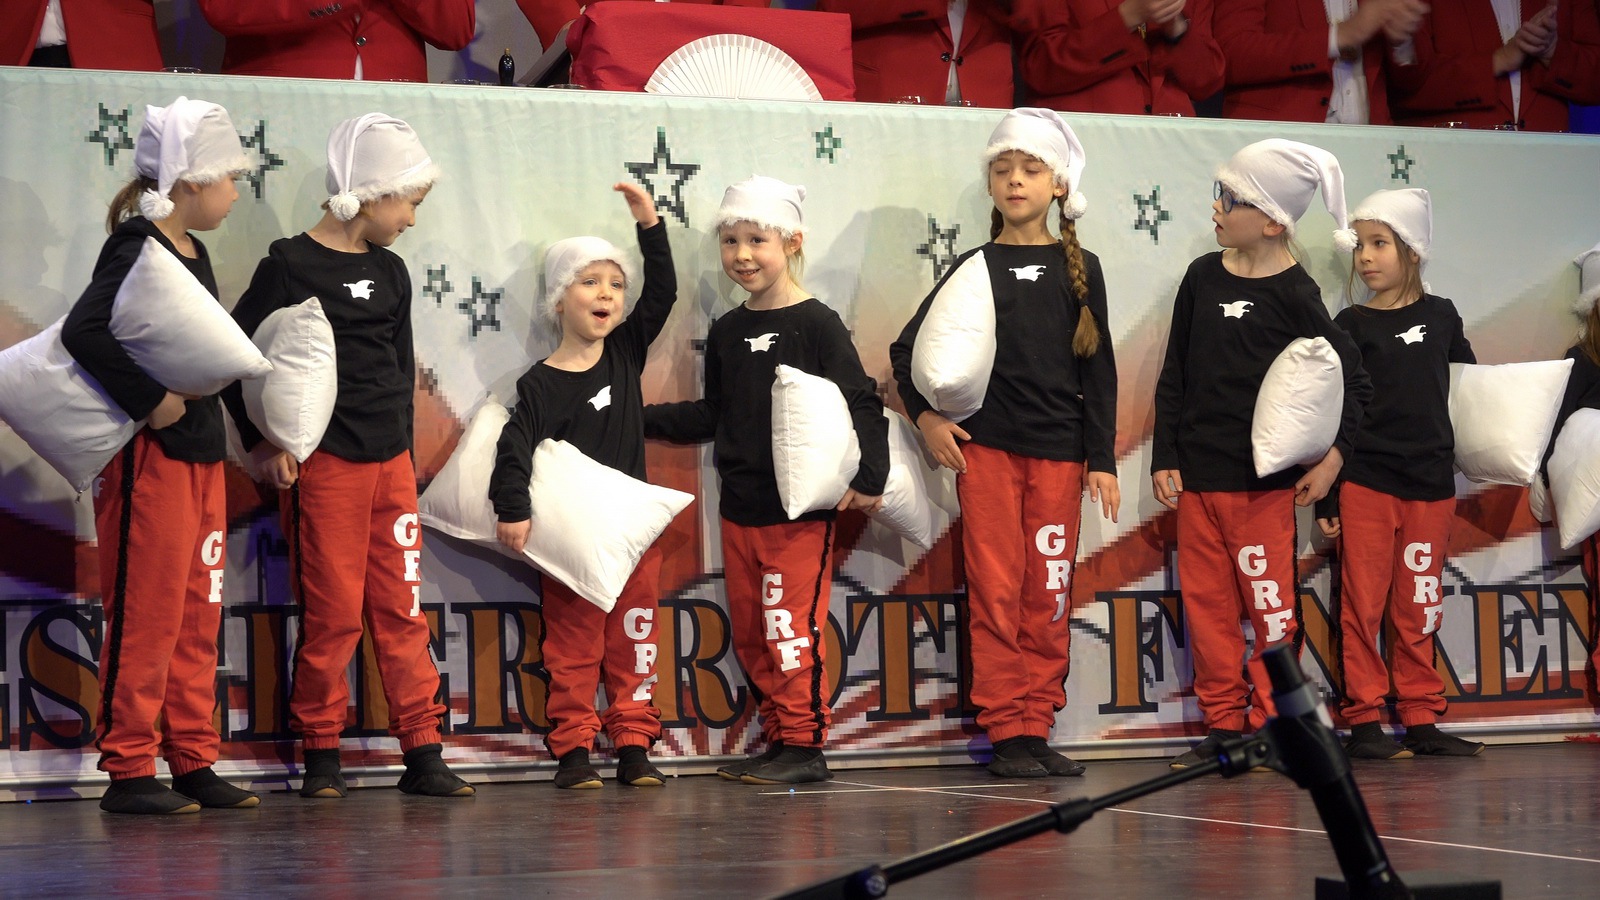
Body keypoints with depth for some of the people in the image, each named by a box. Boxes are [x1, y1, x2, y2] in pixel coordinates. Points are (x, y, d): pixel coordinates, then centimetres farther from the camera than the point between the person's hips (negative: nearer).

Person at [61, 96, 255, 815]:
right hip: (148, 458, -9)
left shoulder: (193, 254, 14)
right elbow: (82, 331, -28)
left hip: (201, 456, 9)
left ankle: (193, 763, 18)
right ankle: (129, 770, 2)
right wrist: (151, 399, -25)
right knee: (146, 614, -4)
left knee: (197, 617, 12)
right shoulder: (137, 251, -13)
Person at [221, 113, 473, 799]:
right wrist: (261, 441, -7)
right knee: (333, 614, -3)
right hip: (323, 464, -6)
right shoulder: (290, 265, -6)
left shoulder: (389, 273, 13)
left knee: (402, 610, 5)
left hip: (390, 461, 6)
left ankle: (422, 752, 7)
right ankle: (320, 755, 8)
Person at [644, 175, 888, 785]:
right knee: (749, 634, 9)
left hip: (801, 509, -7)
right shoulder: (726, 334, 13)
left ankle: (805, 745, -2)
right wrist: (643, 418, 15)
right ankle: (777, 740, 16)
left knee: (792, 626, -8)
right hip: (739, 508, 7)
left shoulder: (816, 324, -7)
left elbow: (862, 404, -9)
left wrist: (869, 478, -17)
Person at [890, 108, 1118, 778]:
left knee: (1049, 595, 1)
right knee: (996, 590, -3)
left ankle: (1037, 727, 7)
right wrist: (926, 417, -2)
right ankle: (1006, 730, 0)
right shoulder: (976, 267, 6)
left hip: (1058, 453, 1)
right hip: (986, 448, -1)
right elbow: (908, 349, 10)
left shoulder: (1078, 269, 8)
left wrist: (1102, 458, 3)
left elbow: (1098, 369, 7)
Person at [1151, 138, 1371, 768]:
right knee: (1207, 602, 6)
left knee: (1271, 606, -2)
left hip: (1264, 479, -5)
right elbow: (1174, 374, 11)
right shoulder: (1203, 277, 7)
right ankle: (1224, 723, 14)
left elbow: (1353, 381, -2)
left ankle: (1272, 725, 7)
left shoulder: (1294, 295, -7)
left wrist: (1332, 459, -7)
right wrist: (1165, 458, 7)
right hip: (1195, 477, 5)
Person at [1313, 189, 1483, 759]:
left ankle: (1421, 720, 13)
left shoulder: (1440, 317, 7)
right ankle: (1363, 722, 2)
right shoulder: (1351, 326, 0)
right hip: (1365, 482, -3)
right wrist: (1326, 498, -5)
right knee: (1364, 604, -2)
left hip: (1431, 483, 3)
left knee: (1419, 607, 7)